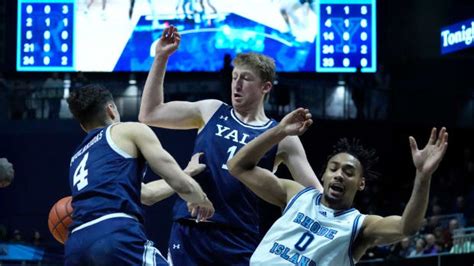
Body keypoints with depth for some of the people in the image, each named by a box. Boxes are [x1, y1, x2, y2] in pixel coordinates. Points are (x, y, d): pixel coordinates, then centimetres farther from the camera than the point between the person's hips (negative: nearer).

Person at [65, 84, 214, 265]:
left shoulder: (77, 158, 37)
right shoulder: (131, 130, 16)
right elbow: (182, 185, 10)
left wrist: (187, 172, 61)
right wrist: (202, 201, 32)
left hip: (75, 248, 7)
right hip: (117, 238, -7)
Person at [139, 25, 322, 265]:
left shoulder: (282, 138, 5)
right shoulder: (211, 112, 11)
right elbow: (149, 114, 13)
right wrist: (161, 58, 7)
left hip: (239, 245, -1)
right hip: (188, 234, 1)